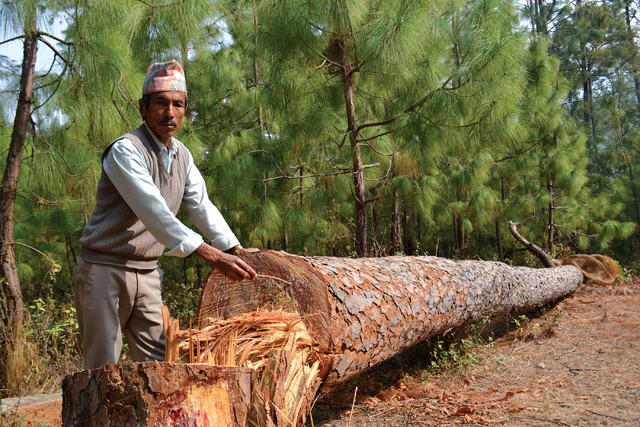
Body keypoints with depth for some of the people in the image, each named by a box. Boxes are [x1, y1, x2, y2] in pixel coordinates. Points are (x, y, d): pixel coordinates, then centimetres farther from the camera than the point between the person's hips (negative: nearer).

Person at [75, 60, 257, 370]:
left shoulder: (182, 155, 8)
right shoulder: (125, 150, -17)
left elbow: (202, 206, 4)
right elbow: (154, 211, -29)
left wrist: (236, 251, -11)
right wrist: (212, 255, -36)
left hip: (147, 273, 7)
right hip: (105, 269, -7)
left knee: (157, 363, 7)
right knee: (104, 369, -2)